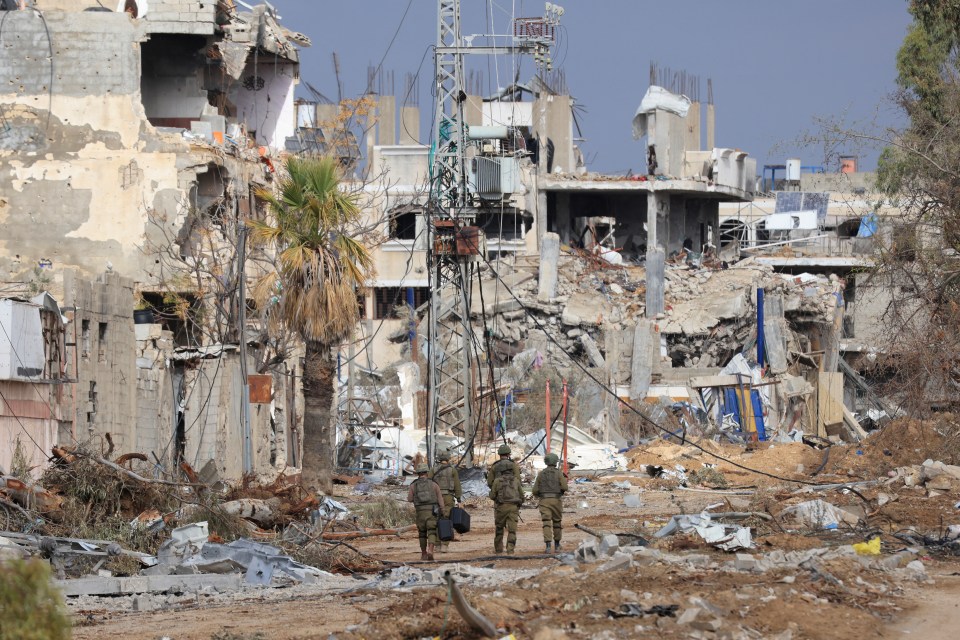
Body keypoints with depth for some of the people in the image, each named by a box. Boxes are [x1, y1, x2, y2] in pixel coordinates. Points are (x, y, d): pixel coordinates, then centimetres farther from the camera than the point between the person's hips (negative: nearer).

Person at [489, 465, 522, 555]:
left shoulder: (497, 481, 5)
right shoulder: (516, 480, 9)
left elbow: (492, 496, 6)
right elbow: (521, 496, 15)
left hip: (501, 507, 0)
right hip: (513, 507, 0)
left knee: (499, 528, 16)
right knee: (512, 530, -3)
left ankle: (498, 549, 23)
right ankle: (510, 550, -16)